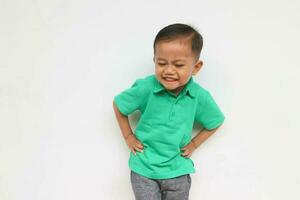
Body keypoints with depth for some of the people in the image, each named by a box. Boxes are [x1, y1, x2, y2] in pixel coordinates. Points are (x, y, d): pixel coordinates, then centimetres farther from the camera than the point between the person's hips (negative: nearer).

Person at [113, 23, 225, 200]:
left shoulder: (200, 97, -14)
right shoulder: (145, 88, -19)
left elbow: (215, 122, 7)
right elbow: (118, 105, 0)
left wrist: (194, 143, 2)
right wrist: (129, 137, 1)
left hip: (177, 170, 2)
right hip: (144, 167, -1)